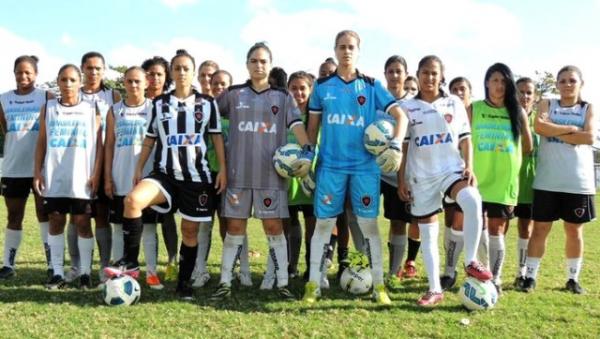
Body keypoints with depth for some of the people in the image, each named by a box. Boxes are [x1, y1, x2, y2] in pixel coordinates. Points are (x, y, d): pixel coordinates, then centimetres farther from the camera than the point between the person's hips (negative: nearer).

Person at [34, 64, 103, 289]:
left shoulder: (91, 109, 3)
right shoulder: (48, 108, 10)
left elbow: (99, 144, 1)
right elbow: (41, 142, 10)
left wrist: (96, 174, -6)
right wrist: (37, 172, 2)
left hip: (81, 177, -2)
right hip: (53, 177, 3)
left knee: (82, 223, 1)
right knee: (56, 221, 6)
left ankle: (85, 273, 9)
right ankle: (57, 273, 13)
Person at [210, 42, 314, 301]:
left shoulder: (282, 96, 8)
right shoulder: (233, 94, 9)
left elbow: (296, 124, -3)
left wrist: (307, 151, -20)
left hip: (271, 173, 0)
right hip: (239, 172, 1)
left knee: (274, 228, 1)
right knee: (235, 228, 4)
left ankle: (282, 283, 9)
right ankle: (225, 283, 12)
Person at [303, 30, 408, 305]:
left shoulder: (371, 86, 3)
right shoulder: (322, 86, 6)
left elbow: (400, 115, -1)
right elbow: (313, 126, 12)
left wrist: (395, 146, -16)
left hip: (365, 165, 0)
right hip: (330, 165, 1)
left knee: (368, 223, 3)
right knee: (324, 223, 3)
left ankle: (379, 285, 13)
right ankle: (313, 284, 11)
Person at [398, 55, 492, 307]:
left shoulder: (454, 103, 9)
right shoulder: (407, 107, 6)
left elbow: (465, 138, 8)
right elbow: (402, 146, 6)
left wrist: (469, 166, -6)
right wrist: (401, 179, 2)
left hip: (452, 169, 0)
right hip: (422, 176, 0)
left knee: (473, 201, -32)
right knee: (428, 234, 4)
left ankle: (470, 262, -17)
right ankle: (435, 289, 14)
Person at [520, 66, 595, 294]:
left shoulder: (588, 109, 8)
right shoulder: (547, 104, 8)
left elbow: (590, 137, -10)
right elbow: (539, 126, -14)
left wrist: (555, 132, -10)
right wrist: (571, 129, -11)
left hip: (578, 182, 1)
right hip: (547, 181, -1)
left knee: (574, 231, 10)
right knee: (540, 229, 2)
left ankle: (573, 278, 22)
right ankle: (530, 276, 9)